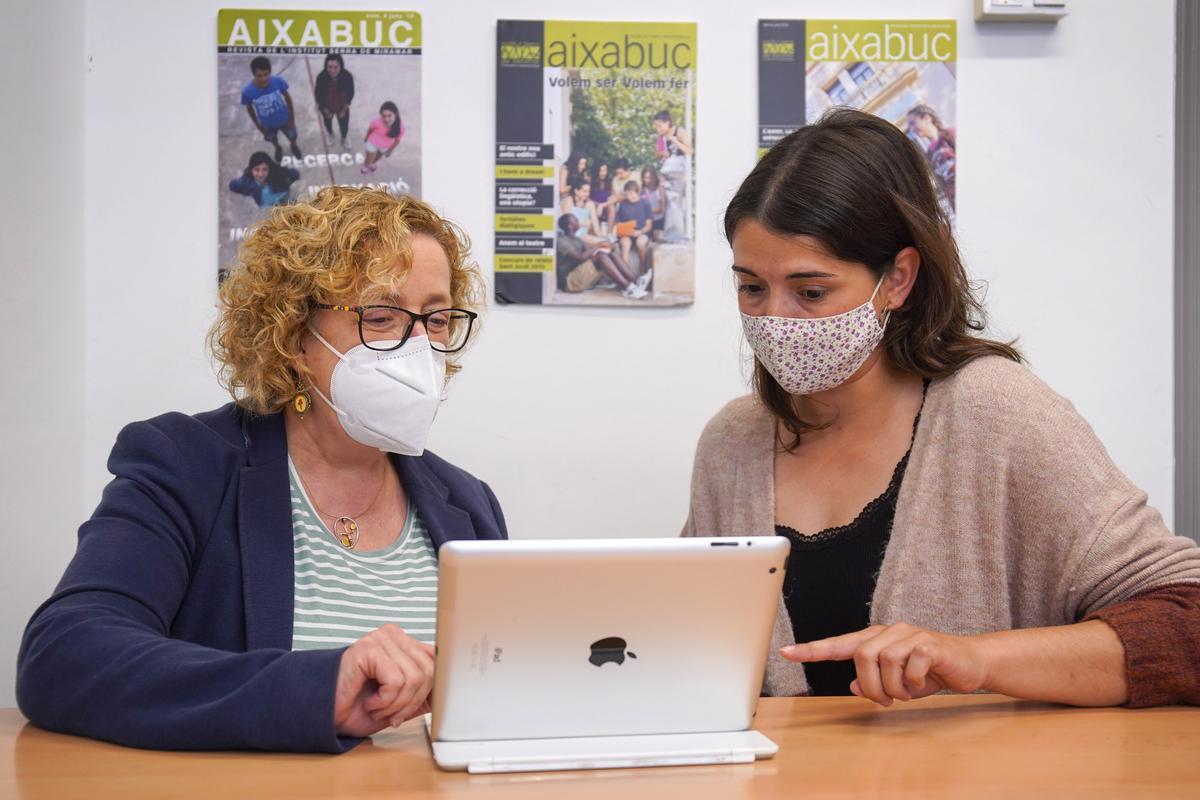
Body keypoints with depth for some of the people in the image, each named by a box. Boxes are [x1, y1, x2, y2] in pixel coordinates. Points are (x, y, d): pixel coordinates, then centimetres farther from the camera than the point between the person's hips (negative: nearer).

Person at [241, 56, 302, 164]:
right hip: (267, 124, 0)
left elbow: (287, 98, -13)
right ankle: (278, 148, 67)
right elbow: (249, 109, -13)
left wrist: (292, 118, -4)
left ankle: (294, 146, 65)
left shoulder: (278, 81, -33)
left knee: (292, 136, 29)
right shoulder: (247, 91, -35)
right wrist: (258, 126, -1)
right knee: (272, 139, 32)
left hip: (284, 119, 0)